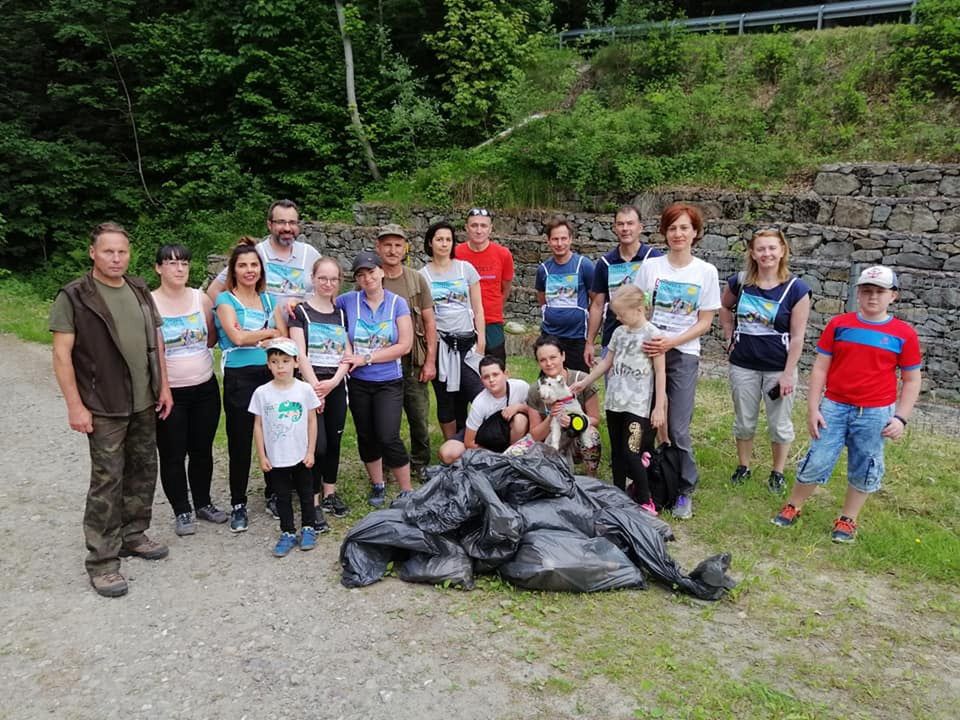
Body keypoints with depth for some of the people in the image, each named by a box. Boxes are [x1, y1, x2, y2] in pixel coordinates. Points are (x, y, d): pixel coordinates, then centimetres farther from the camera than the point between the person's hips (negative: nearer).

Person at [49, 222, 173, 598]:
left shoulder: (140, 290, 8)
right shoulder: (74, 296, -8)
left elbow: (156, 339, 14)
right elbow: (62, 354, -10)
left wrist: (163, 386, 10)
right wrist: (75, 406, -14)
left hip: (145, 402, 6)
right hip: (105, 408, -6)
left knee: (144, 471, 14)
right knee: (107, 481, -1)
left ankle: (133, 535, 31)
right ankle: (102, 561, 10)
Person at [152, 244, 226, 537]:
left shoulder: (201, 299, 1)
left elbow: (212, 336, 13)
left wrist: (195, 351, -4)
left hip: (205, 389, 4)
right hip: (168, 392, -3)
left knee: (202, 450, 14)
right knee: (173, 456, 6)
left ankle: (203, 503, 31)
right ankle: (182, 511, 22)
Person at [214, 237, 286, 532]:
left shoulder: (269, 299, 13)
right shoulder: (225, 299, 1)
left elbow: (284, 338, 4)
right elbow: (237, 336, -13)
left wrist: (253, 338, -12)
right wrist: (270, 333, -3)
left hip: (271, 375, 4)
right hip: (240, 378, -4)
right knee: (240, 443, 3)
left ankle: (273, 494, 25)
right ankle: (238, 505, 16)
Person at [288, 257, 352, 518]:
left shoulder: (341, 314, 11)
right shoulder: (301, 311, -2)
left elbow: (347, 355, 6)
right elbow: (300, 353, -9)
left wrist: (333, 382, -9)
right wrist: (315, 386, -15)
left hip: (336, 386, 5)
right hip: (311, 384, -4)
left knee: (334, 441, 9)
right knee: (317, 444, -8)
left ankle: (329, 493, 24)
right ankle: (313, 501, 3)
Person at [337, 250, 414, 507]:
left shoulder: (397, 303, -4)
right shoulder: (349, 301, -1)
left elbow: (405, 345, -10)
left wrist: (366, 358, -14)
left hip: (389, 382, -2)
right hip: (358, 382, 2)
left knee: (388, 437, -10)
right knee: (366, 437, 13)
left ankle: (407, 491, 6)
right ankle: (377, 485, 33)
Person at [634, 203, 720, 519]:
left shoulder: (706, 272, 1)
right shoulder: (650, 267, 3)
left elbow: (705, 321, 0)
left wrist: (671, 342, -12)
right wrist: (642, 339, -13)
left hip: (684, 355, -1)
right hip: (648, 351, 1)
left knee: (678, 429, -2)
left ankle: (684, 491, 15)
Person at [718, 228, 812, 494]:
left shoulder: (795, 288, -11)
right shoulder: (740, 282, -3)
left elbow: (797, 337, -10)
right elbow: (724, 307, 19)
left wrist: (788, 374, -13)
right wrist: (730, 336, 9)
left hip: (778, 368, -2)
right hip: (743, 366, 3)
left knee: (779, 424, 10)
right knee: (744, 421, 15)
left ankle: (778, 472, 28)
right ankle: (743, 467, 33)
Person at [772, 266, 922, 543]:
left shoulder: (903, 334, -2)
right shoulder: (839, 324, -1)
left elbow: (912, 380, 4)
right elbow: (820, 367, 1)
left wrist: (901, 418, -5)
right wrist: (812, 408, -3)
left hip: (876, 414, 0)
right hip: (834, 407, 0)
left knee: (863, 469, 11)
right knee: (816, 462, 3)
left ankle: (848, 520, 29)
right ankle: (792, 507, 23)